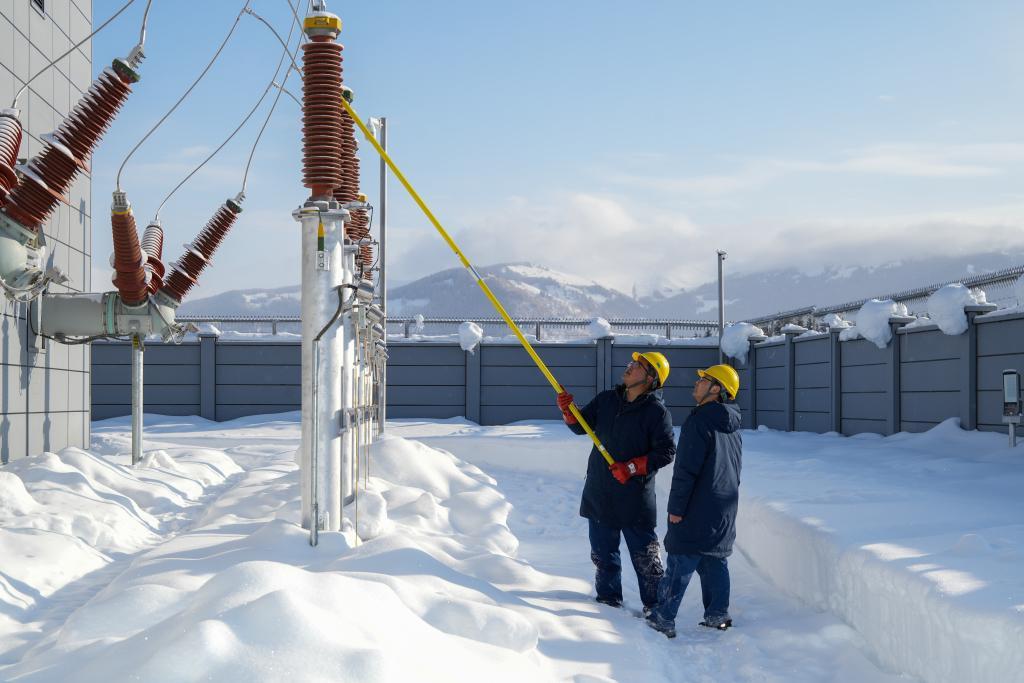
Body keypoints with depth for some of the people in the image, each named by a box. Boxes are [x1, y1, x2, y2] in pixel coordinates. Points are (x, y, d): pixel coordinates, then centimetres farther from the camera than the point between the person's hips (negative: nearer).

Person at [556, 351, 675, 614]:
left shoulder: (657, 411, -10)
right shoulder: (606, 400, 8)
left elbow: (666, 452, -13)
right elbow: (581, 426, 12)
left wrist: (632, 467, -20)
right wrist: (568, 411, -8)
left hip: (635, 497, -6)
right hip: (599, 493, 6)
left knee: (644, 555, -1)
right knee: (602, 552, 15)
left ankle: (655, 605, 10)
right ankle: (608, 597, 28)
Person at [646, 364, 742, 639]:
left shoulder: (700, 420, -16)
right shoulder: (733, 427, 11)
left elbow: (686, 469, -19)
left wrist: (676, 507, -15)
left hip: (697, 511, -8)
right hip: (725, 511, 8)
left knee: (680, 564, -4)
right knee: (716, 562, 15)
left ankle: (663, 619, 0)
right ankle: (718, 615, 19)